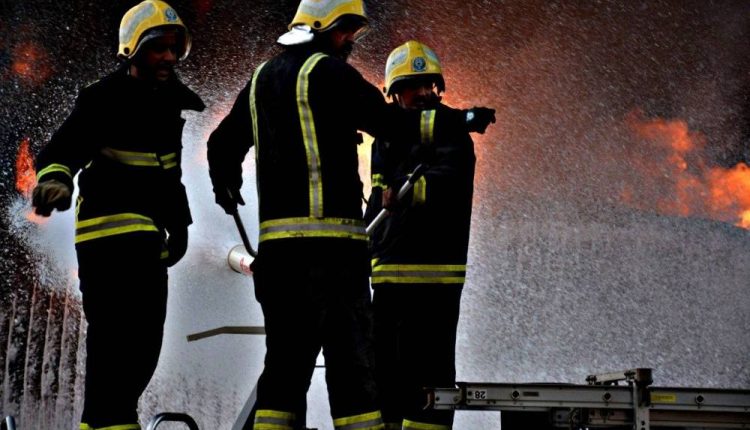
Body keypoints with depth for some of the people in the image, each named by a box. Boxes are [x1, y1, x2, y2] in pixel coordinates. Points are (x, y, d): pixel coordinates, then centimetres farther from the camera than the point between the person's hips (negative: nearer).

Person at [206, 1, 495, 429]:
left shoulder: (261, 79, 18)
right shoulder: (328, 72, -5)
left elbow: (222, 145, 26)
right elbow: (384, 119, -15)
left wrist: (227, 189, 45)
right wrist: (459, 121, -9)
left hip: (277, 239, 7)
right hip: (331, 237, -7)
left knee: (287, 359, 10)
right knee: (351, 360, -5)